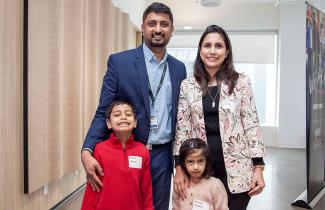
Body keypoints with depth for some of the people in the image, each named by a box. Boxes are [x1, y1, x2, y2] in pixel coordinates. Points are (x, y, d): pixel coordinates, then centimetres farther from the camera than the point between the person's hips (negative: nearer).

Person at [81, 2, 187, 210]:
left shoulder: (179, 68, 7)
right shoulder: (119, 61, -5)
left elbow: (179, 116, 11)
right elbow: (103, 112, -7)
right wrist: (87, 152, -21)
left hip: (162, 156, 3)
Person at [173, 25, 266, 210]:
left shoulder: (241, 81, -2)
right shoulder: (187, 85, 2)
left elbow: (252, 124, -2)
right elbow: (182, 128, 2)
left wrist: (258, 168, -6)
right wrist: (180, 168, -3)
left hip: (237, 170, -1)